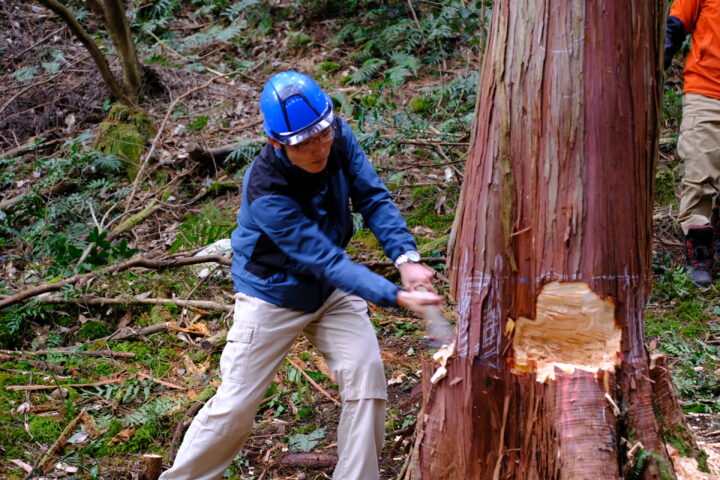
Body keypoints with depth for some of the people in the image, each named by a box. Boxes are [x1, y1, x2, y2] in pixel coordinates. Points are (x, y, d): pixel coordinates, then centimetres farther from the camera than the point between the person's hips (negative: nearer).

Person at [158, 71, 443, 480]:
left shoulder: (338, 136, -19)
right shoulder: (267, 192, -34)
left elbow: (373, 197, -14)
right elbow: (327, 261, -35)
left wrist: (406, 257, -29)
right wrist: (398, 296, -41)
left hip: (332, 290, 5)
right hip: (274, 295, -5)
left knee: (367, 375, -9)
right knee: (236, 405, 1)